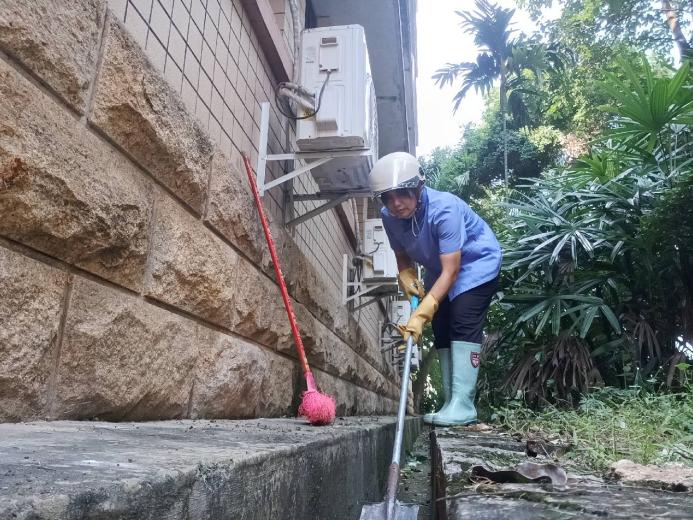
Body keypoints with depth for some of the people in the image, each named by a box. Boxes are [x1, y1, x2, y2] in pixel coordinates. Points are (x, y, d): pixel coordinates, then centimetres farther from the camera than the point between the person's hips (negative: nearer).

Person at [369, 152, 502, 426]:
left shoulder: (444, 209, -35)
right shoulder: (390, 217, -16)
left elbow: (451, 271, -38)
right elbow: (403, 256, 2)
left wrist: (421, 313, -44)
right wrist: (407, 277, -20)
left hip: (476, 263, -6)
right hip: (438, 269, 7)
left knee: (463, 323, -22)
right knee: (442, 329, 1)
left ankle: (463, 405, -22)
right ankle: (453, 405, 8)